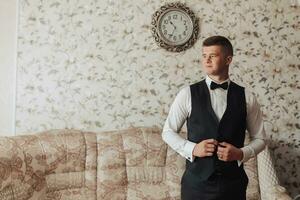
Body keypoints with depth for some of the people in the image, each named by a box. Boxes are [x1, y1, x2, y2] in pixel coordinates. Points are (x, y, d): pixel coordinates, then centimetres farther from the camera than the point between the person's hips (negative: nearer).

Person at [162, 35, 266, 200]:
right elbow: (168, 132, 1)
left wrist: (241, 153, -11)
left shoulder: (246, 97, -2)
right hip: (196, 182, -1)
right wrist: (192, 149, -13)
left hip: (233, 183, 1)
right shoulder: (187, 94, -6)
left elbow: (259, 139, 7)